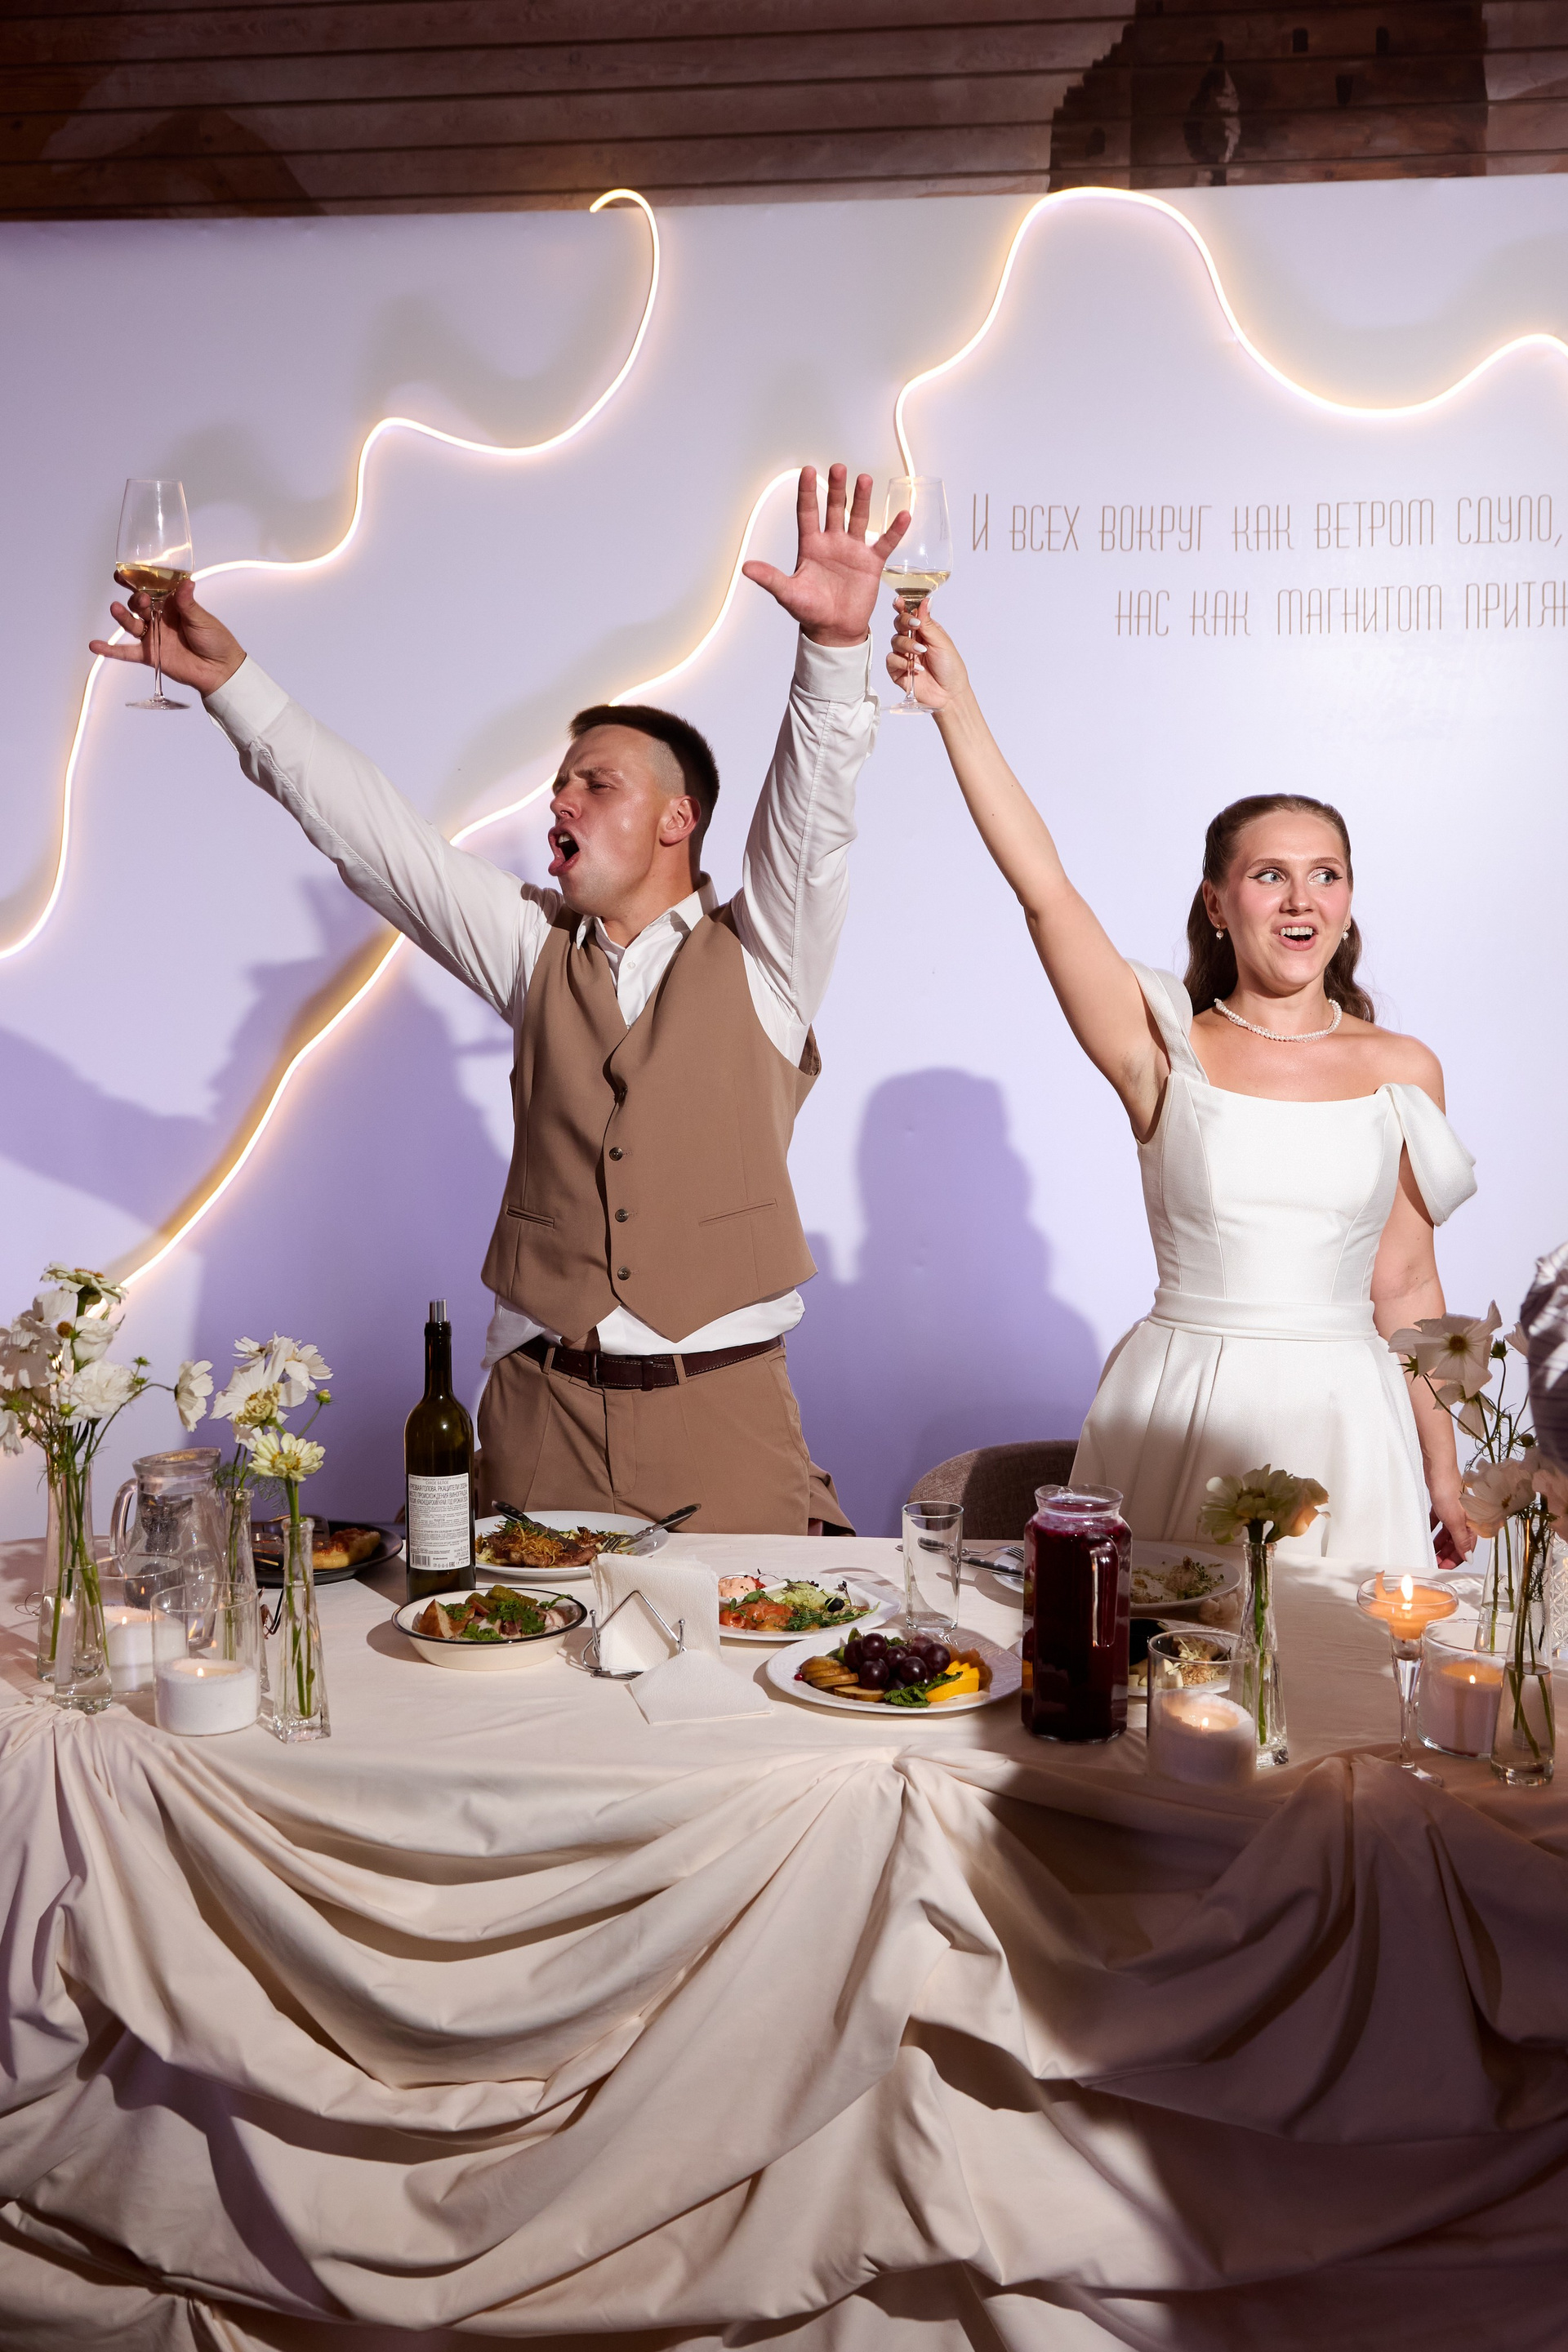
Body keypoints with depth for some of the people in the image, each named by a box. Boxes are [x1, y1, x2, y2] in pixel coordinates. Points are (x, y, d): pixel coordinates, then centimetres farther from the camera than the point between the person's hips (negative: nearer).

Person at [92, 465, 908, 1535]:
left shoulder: (759, 956, 3)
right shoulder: (536, 946, 11)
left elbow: (816, 813, -13)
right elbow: (370, 830, 10)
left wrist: (838, 645, -30)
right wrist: (230, 678, 6)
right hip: (545, 1405, 3)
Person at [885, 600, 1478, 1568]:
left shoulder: (1404, 1070, 4)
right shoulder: (1168, 1051, -3)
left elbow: (1406, 1288, 9)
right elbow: (1044, 888, -14)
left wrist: (1443, 1476, 11)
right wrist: (959, 710, -20)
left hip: (1344, 1422, 2)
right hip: (1179, 1417, -2)